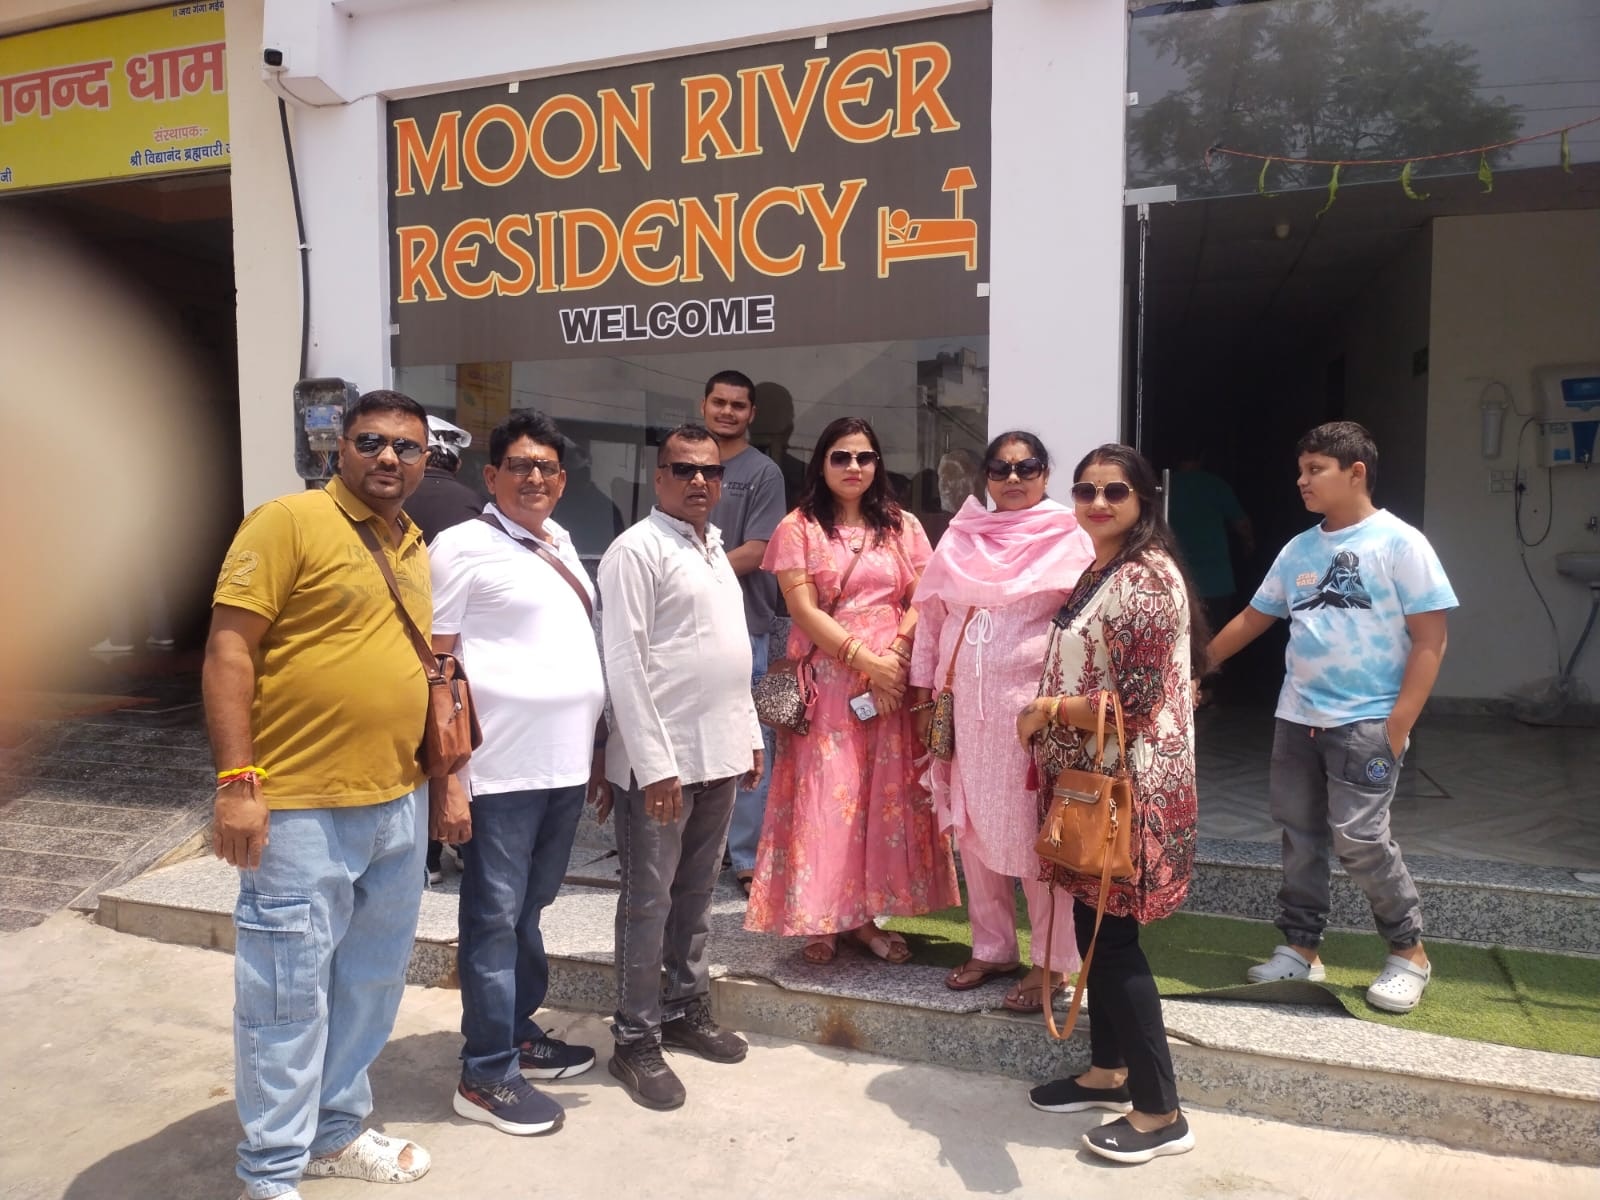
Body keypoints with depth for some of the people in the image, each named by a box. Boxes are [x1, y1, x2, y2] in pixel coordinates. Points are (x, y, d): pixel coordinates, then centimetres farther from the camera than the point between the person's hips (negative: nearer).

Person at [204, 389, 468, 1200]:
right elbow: (228, 651, -12)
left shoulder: (416, 549, 13)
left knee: (372, 980, 17)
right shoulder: (288, 521, -7)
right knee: (289, 990, 4)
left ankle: (335, 1129, 35)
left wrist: (445, 781, 16)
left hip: (398, 807, 7)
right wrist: (237, 781, -18)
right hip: (300, 807, -7)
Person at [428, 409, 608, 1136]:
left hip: (565, 761, 7)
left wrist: (598, 747, 20)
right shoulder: (463, 545, -6)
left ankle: (519, 1032, 33)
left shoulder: (560, 545, 16)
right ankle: (486, 1075, 13)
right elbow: (434, 661, -9)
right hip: (502, 764, -7)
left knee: (530, 908, 18)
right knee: (495, 916, 2)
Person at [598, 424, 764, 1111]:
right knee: (650, 900, 3)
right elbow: (624, 662, -16)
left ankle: (687, 1010, 32)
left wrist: (750, 734, 15)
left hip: (719, 754, 8)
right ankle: (637, 1041, 16)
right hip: (661, 758, -8)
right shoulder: (638, 550, -10)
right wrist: (655, 764, -19)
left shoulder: (715, 549, 15)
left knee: (696, 893, 17)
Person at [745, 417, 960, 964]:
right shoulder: (798, 528, 1)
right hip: (826, 685, -3)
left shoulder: (903, 527, 11)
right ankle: (819, 922, 10)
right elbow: (803, 610, -7)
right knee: (823, 799, -1)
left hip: (894, 682, 3)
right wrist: (864, 658, -15)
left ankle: (866, 916, 16)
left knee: (887, 797, 5)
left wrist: (894, 657, -12)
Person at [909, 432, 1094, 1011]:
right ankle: (992, 947, 26)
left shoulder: (1070, 540, -2)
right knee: (973, 828, 11)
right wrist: (925, 695, 9)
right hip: (965, 706, 5)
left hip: (1035, 707, -4)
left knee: (1036, 833, 0)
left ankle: (1051, 962, 14)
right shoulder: (960, 538, 10)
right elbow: (930, 617, 12)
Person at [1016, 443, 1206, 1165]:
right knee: (1093, 927, 17)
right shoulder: (1098, 571, 13)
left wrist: (1045, 712, -11)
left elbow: (1134, 702, -23)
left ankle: (1161, 1113, 13)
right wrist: (1047, 722, 8)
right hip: (1089, 778, 9)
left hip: (1129, 784, -9)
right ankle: (1109, 1071, 33)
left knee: (1113, 938, -2)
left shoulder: (1148, 578, -18)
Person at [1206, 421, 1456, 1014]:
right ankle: (1301, 948, 22)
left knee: (1359, 839, -7)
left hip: (1365, 723, -6)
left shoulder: (1399, 543, -8)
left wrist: (1398, 725, -15)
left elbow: (1429, 639, -10)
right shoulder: (1299, 549, 8)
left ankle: (1409, 952, 15)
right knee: (1299, 834, 10)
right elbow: (1253, 618, 17)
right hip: (1297, 718, 6)